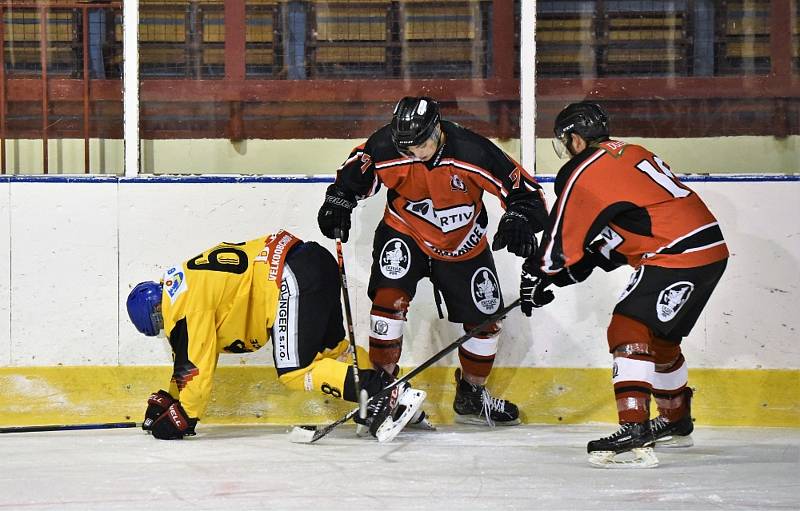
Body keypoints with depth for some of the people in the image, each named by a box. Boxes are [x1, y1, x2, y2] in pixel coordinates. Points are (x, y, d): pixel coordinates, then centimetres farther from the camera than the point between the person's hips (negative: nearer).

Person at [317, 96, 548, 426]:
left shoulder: (473, 154, -30)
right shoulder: (385, 149, -25)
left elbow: (524, 190, -24)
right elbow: (356, 168, -3)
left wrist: (518, 220, -41)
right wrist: (339, 201, -15)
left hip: (463, 244, 1)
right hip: (405, 233, -1)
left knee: (485, 319, 9)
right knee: (390, 296, -24)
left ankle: (471, 397, 33)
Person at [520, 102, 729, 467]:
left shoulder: (582, 173, -8)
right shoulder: (631, 153, 20)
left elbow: (561, 240, 0)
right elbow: (613, 236, 25)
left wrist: (535, 278, 14)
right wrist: (572, 270, 23)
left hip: (677, 255, -10)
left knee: (628, 329, -13)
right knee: (659, 336, 25)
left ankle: (634, 430, -25)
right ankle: (677, 421, 41)